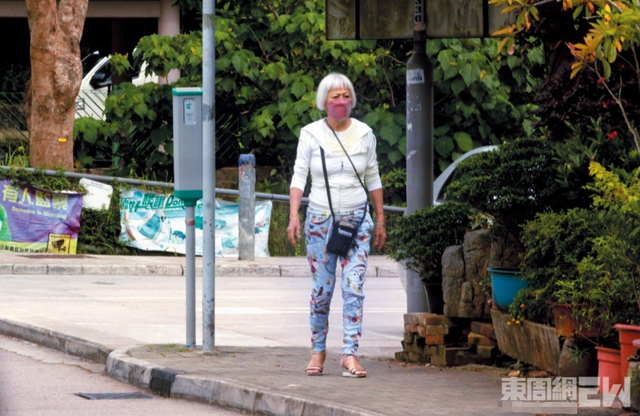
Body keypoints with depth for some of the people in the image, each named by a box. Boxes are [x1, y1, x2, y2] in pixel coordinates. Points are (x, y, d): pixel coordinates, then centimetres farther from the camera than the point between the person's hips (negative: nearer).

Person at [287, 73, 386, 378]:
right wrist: (293, 216, -13)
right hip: (321, 219, 0)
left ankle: (350, 354, -13)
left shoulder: (364, 134, 4)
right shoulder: (310, 134, -1)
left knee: (353, 287, -10)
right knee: (322, 289, 4)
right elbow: (299, 176, -2)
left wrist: (380, 221, 11)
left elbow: (373, 178, 11)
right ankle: (318, 349, 21)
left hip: (357, 219, 0)